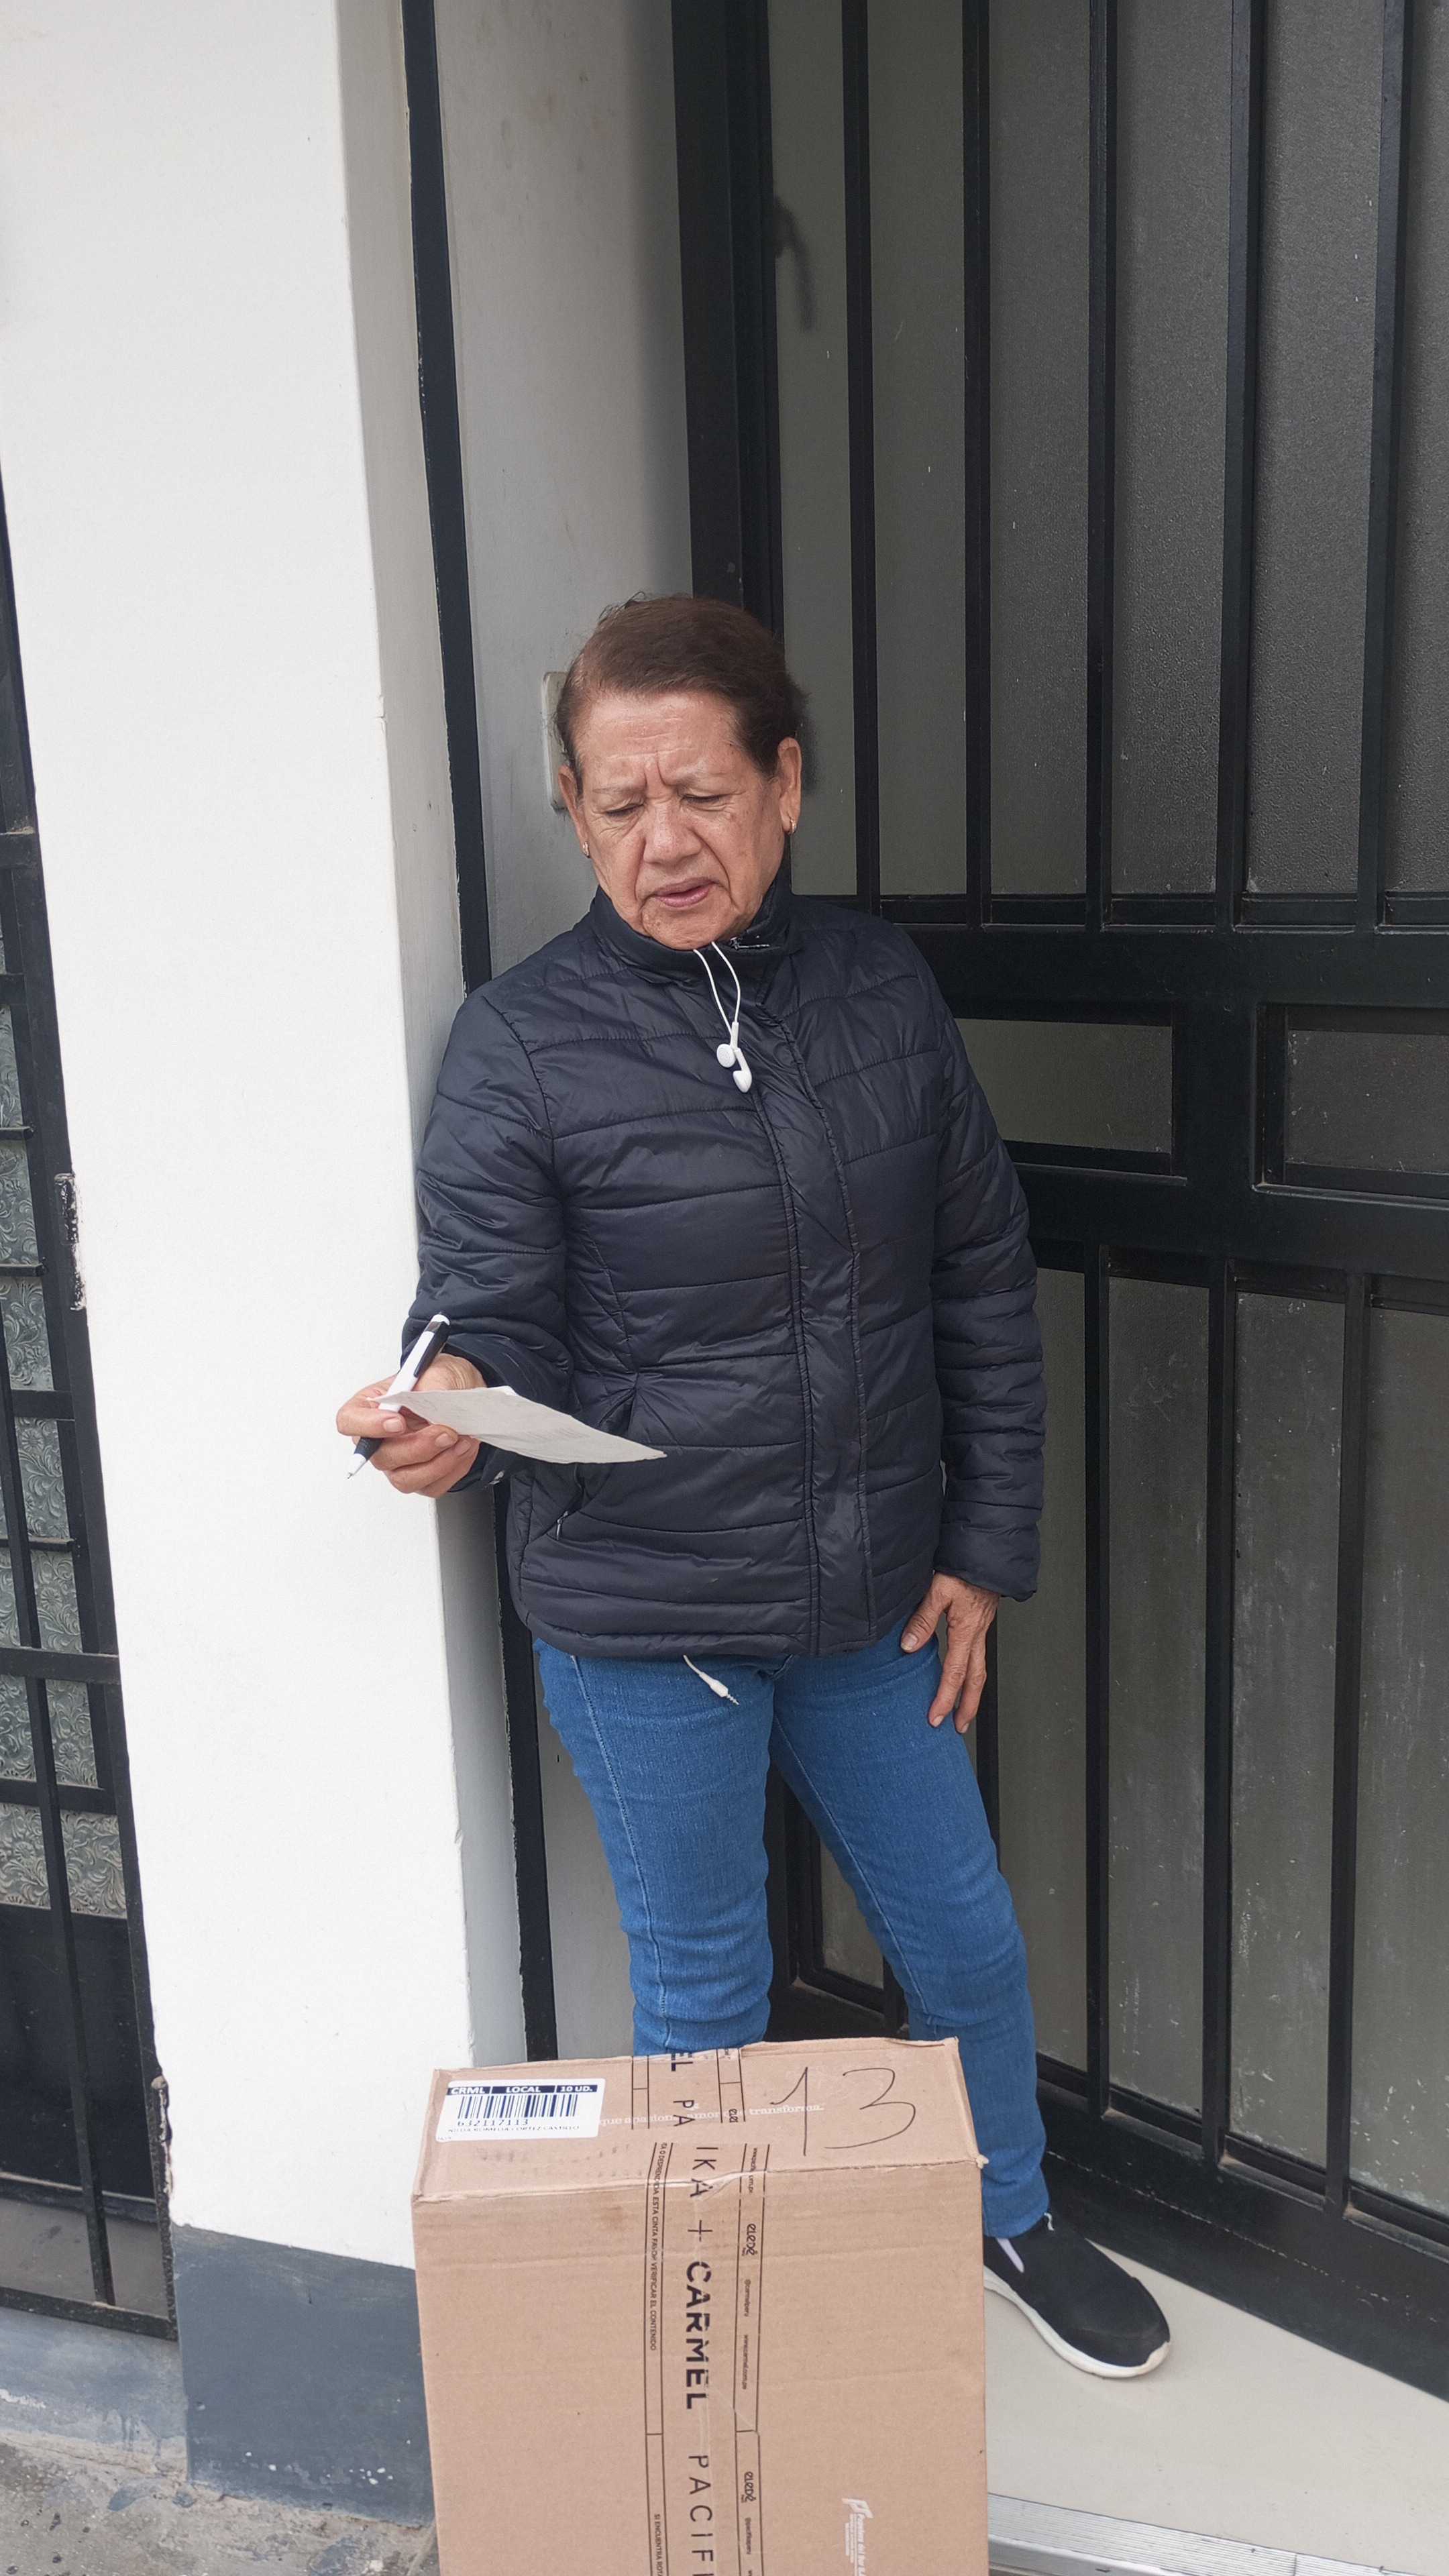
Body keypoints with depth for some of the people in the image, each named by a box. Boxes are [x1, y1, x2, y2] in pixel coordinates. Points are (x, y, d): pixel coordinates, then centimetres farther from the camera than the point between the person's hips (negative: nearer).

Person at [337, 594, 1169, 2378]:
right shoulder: (523, 1044, -13)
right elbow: (493, 1324, -11)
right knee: (704, 1992, 14)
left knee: (963, 1937, 21)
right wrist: (448, 1411, -35)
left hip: (872, 1597, 4)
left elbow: (983, 1283, 4)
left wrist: (986, 1547, 3)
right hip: (641, 1618, -3)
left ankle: (1011, 2220, 50)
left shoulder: (879, 986, -2)